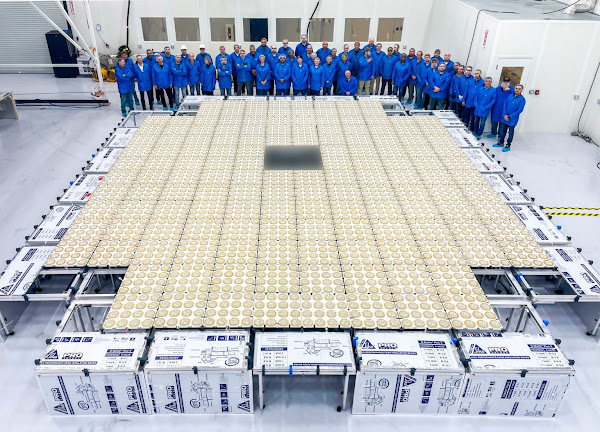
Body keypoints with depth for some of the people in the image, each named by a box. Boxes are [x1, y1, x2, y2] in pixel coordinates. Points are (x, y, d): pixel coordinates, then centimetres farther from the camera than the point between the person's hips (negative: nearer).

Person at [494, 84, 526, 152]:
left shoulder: (522, 99, -11)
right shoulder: (510, 96, 2)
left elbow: (519, 110, -14)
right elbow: (505, 105, 3)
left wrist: (509, 117, -15)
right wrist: (504, 115, -9)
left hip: (512, 119, -4)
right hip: (504, 118, 4)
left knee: (510, 133, 7)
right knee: (502, 131, 13)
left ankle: (508, 146, 18)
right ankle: (501, 143, 31)